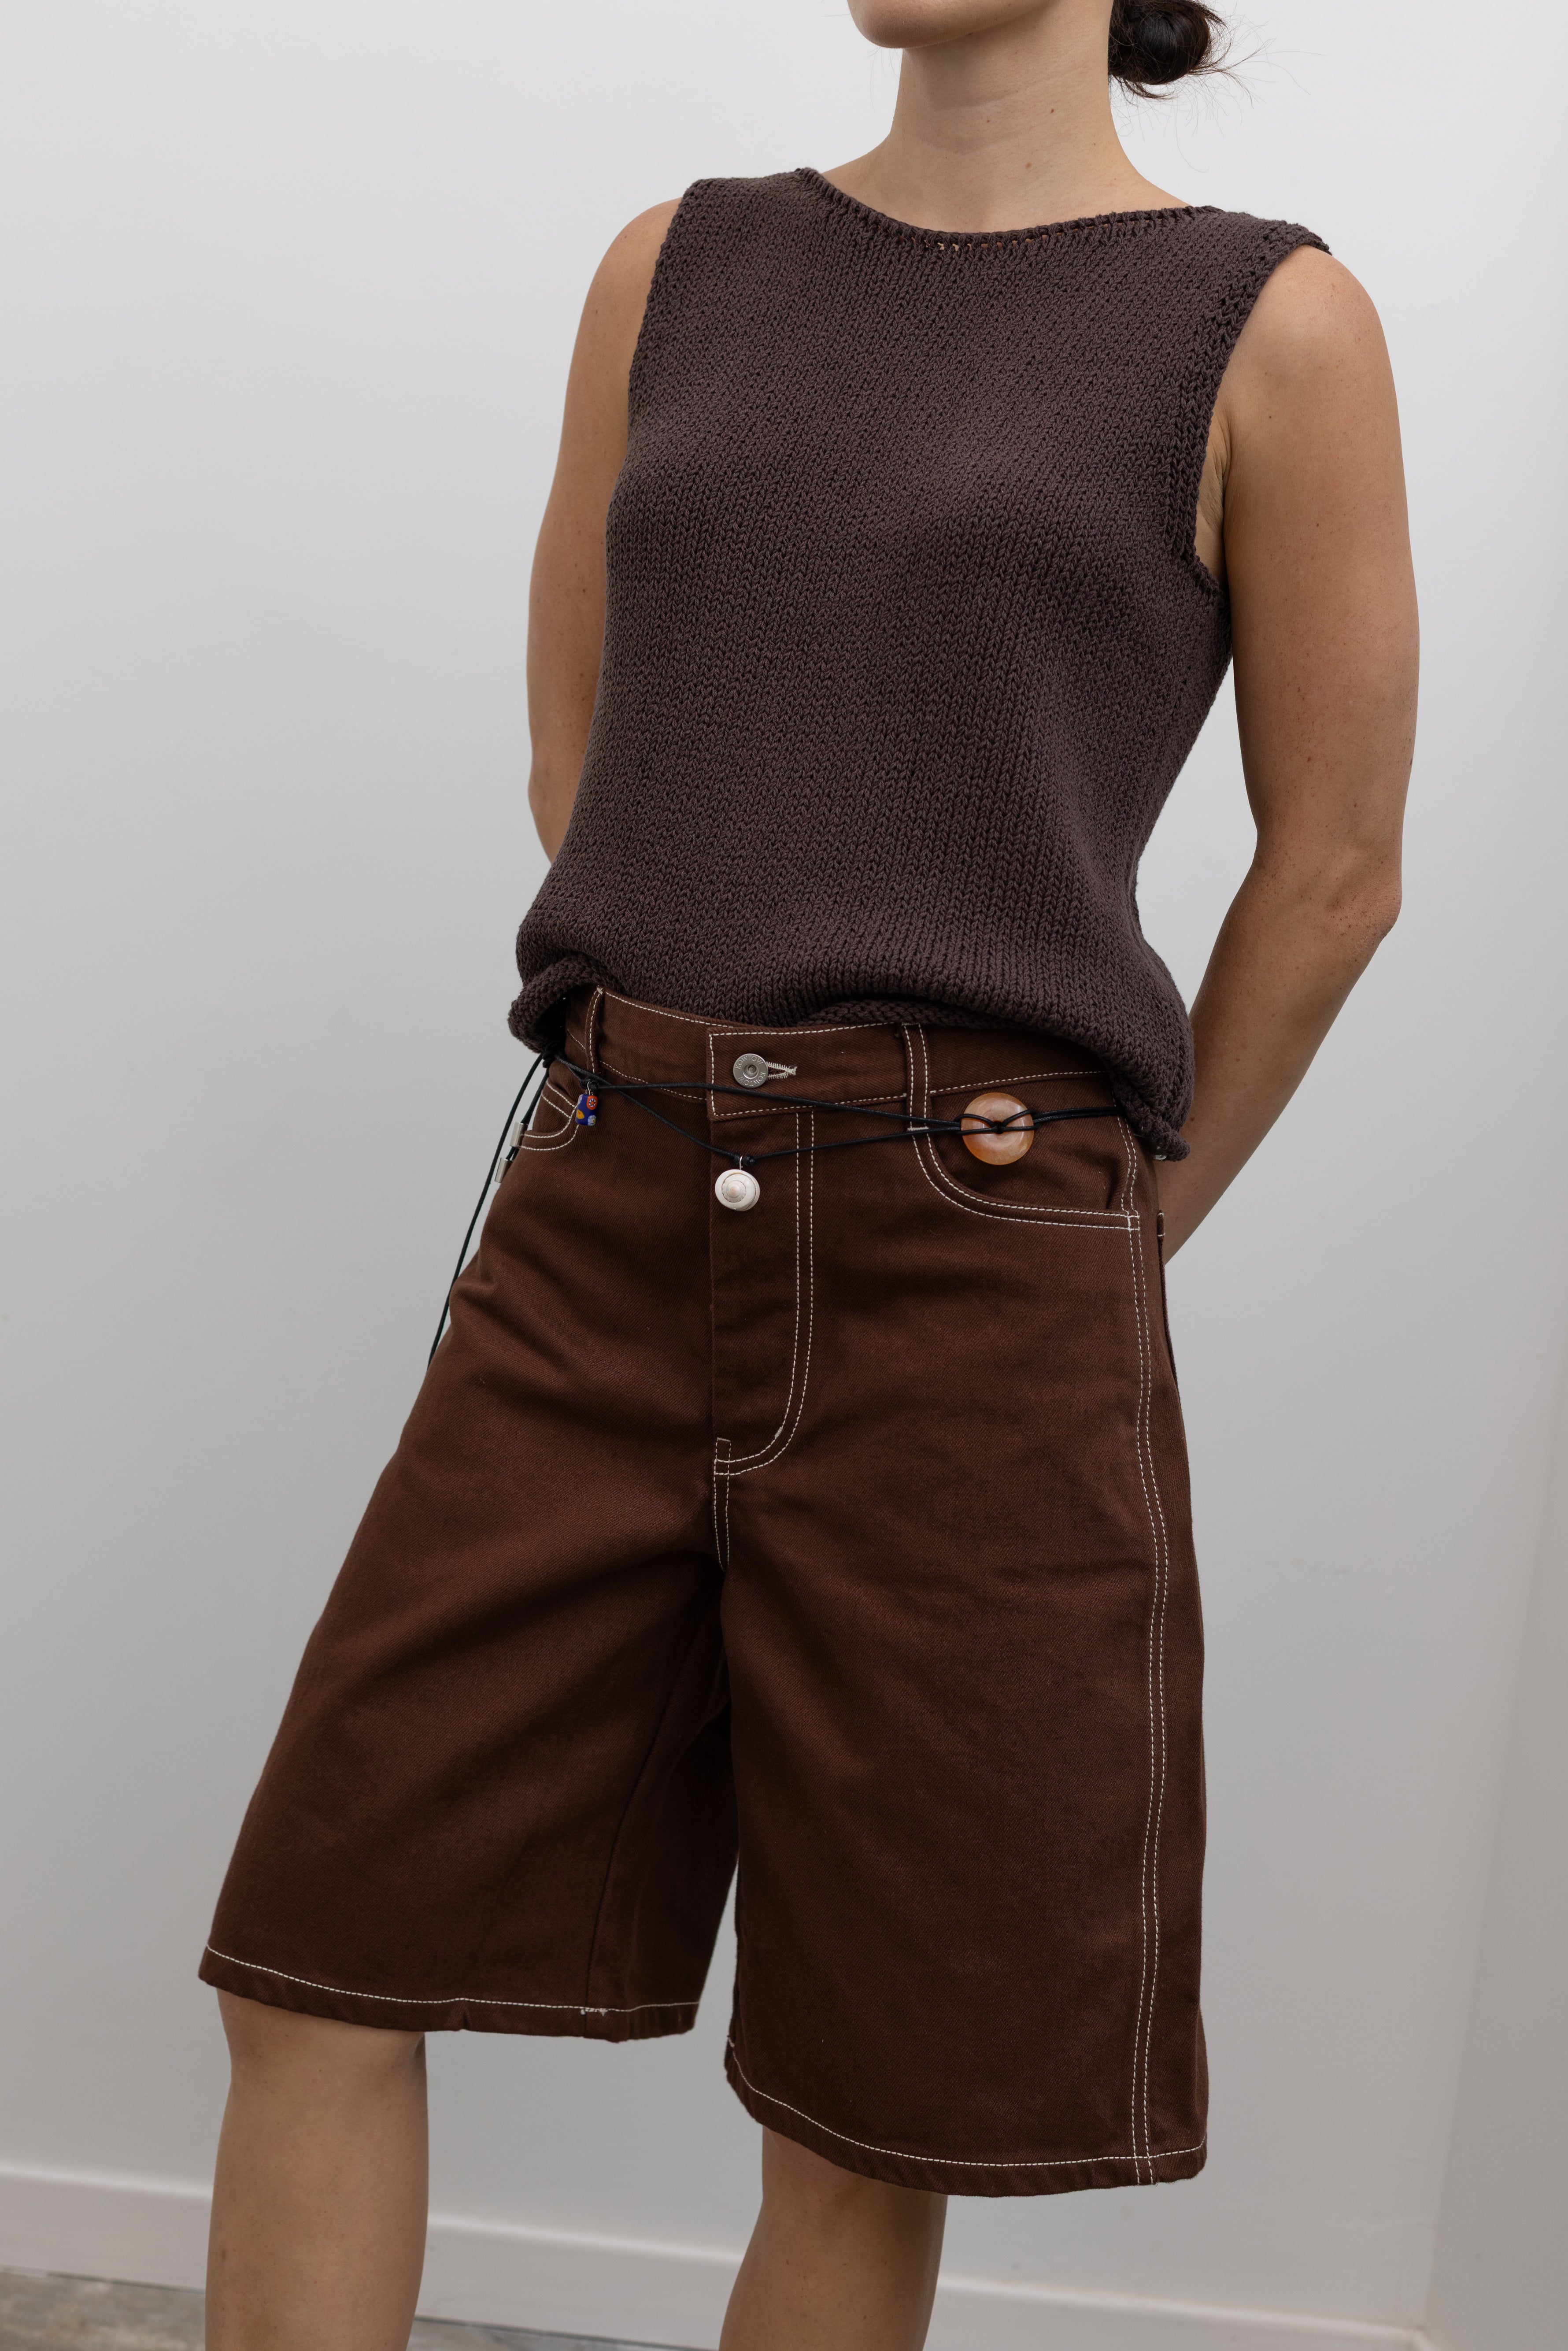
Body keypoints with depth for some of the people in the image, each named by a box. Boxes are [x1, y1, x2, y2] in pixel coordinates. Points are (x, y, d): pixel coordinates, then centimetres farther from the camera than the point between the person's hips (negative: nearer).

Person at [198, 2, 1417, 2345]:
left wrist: (1096, 1235, 9)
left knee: (867, 2126, 8)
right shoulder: (674, 272, 12)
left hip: (970, 1262, -3)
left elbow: (1333, 871, 3)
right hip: (606, 1226, 4)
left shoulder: (1265, 327, 0)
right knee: (317, 1969, 4)